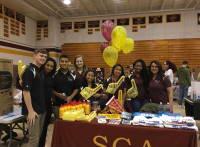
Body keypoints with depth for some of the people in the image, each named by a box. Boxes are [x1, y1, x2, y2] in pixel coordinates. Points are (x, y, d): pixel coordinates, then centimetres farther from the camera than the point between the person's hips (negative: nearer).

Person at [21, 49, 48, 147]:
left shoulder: (41, 71, 12)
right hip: (33, 110, -9)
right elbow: (26, 91, -20)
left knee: (39, 137, 17)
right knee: (34, 139, -2)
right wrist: (30, 111, -22)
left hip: (42, 109, 9)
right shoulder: (29, 71, -14)